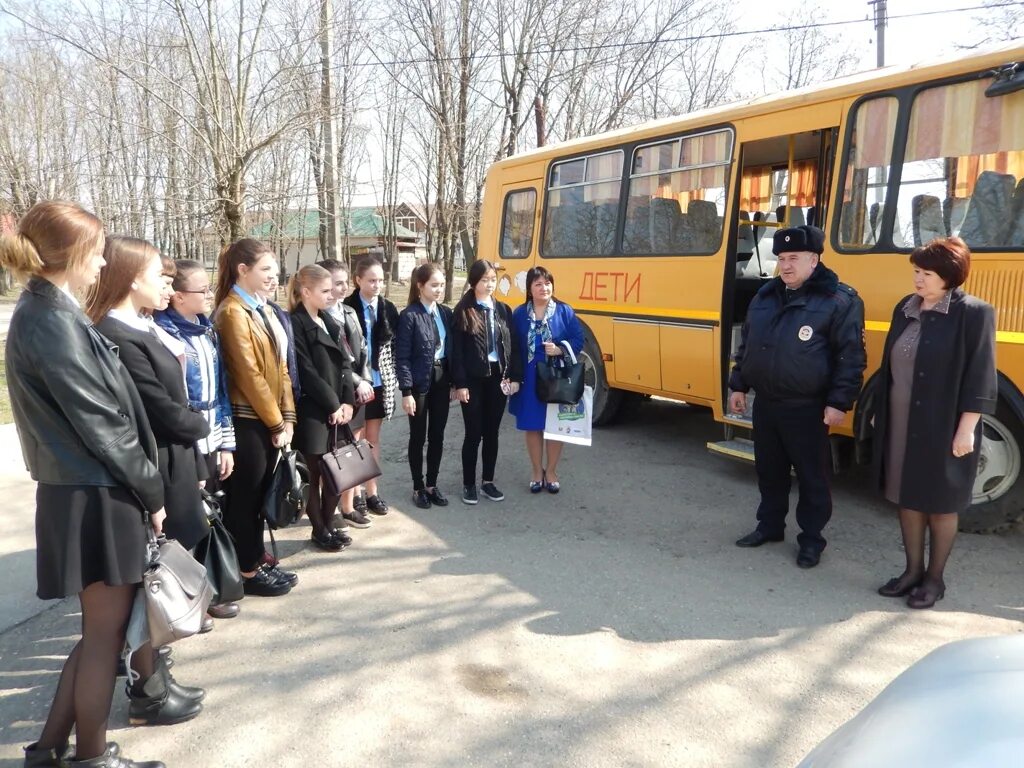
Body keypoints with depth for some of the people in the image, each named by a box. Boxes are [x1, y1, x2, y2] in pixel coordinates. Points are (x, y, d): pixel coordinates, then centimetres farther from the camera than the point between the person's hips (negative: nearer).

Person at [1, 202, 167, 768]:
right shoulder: (52, 322, -18)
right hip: (97, 498, -9)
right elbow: (100, 422, -18)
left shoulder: (46, 313, 12)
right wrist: (151, 492, -8)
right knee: (106, 631, 5)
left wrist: (141, 488, 14)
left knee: (103, 627, 18)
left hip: (90, 492, 9)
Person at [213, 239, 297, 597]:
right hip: (249, 420, -8)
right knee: (245, 496, 4)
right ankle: (247, 571, 15)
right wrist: (276, 422, -13)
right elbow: (248, 374, -18)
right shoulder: (232, 312, -14)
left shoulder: (264, 309, 13)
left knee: (261, 493, 16)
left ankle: (257, 559, 28)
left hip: (270, 418, 8)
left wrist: (287, 416, 3)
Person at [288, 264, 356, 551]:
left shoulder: (329, 322, 13)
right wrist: (333, 404, -12)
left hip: (337, 408, 7)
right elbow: (307, 373, -15)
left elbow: (344, 363, 10)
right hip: (313, 411, -7)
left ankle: (328, 524, 24)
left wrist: (347, 401, -2)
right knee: (316, 473, 4)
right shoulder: (295, 324, -11)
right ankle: (319, 530, 17)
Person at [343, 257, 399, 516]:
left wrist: (393, 379, 2)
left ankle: (371, 491, 21)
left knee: (373, 438, 12)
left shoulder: (388, 308, 5)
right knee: (355, 438, 4)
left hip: (380, 382, 4)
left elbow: (394, 346, 9)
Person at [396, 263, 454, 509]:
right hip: (420, 382, -5)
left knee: (437, 436, 12)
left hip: (441, 380, 5)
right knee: (418, 437, 7)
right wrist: (406, 391, -16)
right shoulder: (409, 316, -11)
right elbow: (402, 357, -13)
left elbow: (451, 349, 10)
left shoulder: (446, 313, 5)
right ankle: (418, 487, 21)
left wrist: (453, 382, 8)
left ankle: (432, 484, 26)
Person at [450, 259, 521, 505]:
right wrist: (460, 384, -13)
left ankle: (488, 481, 23)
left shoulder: (503, 310, 7)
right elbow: (457, 351, -8)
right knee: (473, 434, 3)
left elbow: (514, 345, 7)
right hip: (473, 380, -4)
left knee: (492, 432, 11)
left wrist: (515, 377, 1)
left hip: (498, 378, 4)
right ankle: (469, 484, 15)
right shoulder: (463, 311, -5)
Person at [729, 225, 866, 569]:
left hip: (806, 409, -6)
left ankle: (811, 538, 20)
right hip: (764, 403, 6)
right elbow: (747, 344, 17)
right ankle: (770, 525, 34)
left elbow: (850, 357, -11)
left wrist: (839, 402, -15)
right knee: (769, 470, 17)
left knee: (812, 476, 6)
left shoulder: (838, 300, -10)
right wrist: (738, 385, 15)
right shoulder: (766, 295, 10)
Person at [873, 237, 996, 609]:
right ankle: (912, 570, 28)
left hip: (943, 428, -6)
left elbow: (980, 377, -13)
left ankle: (935, 578, 23)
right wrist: (881, 410, 14)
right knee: (907, 498, 14)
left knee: (940, 504, 8)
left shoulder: (972, 313, -11)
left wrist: (966, 429, -16)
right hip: (900, 425, 6)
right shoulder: (906, 308, 7)